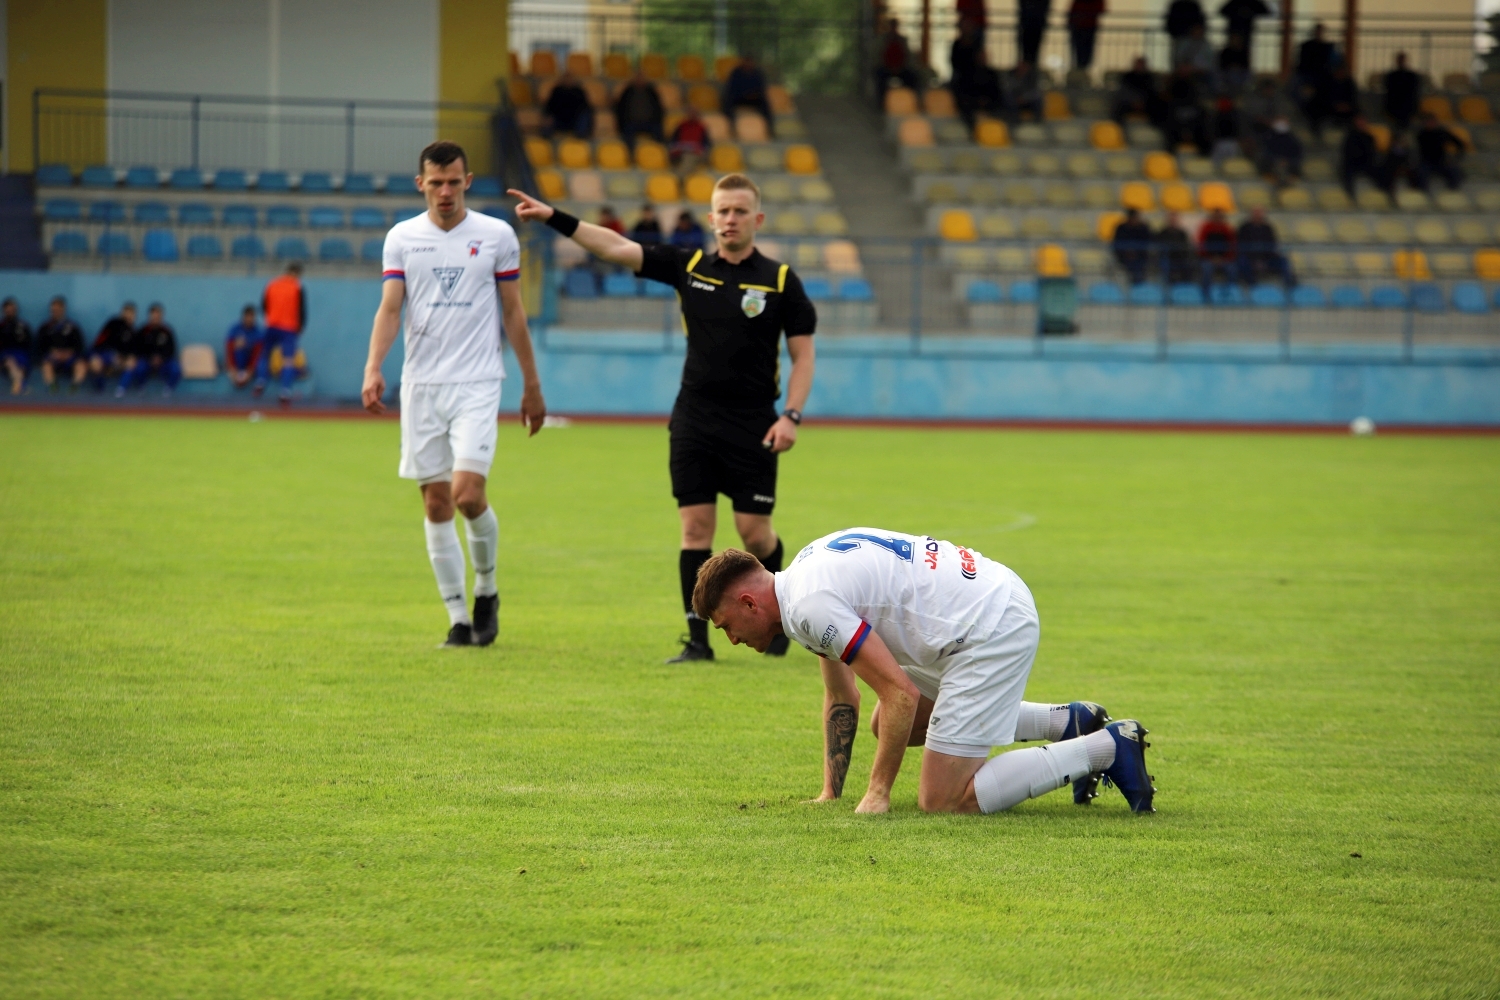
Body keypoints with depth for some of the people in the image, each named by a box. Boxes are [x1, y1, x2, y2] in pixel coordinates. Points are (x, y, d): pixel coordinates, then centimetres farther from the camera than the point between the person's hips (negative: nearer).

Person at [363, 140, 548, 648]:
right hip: (421, 385, 2)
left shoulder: (496, 235, 4)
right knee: (436, 504, 2)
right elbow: (389, 308, -1)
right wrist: (373, 369, -17)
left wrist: (532, 386, 9)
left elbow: (513, 312, 8)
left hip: (477, 383, -2)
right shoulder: (402, 238, 6)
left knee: (468, 494, -15)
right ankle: (458, 617, 10)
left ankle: (486, 587, 11)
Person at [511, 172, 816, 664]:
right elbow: (617, 248, 0)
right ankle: (698, 639, 1)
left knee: (755, 534, -2)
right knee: (696, 526, -2)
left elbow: (803, 353, 0)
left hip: (753, 427, -2)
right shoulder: (688, 267, 4)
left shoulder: (780, 281, -2)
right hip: (694, 418, 2)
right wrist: (553, 217, -8)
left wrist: (792, 415, -11)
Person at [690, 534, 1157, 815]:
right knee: (891, 726, 27)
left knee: (944, 800, -9)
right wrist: (830, 793, 19)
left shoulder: (808, 607, -17)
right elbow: (841, 698, 25)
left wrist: (877, 793, -11)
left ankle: (1106, 748, -5)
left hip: (991, 631, -11)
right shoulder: (808, 575, 14)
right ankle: (1068, 722, 25)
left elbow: (901, 695, -20)